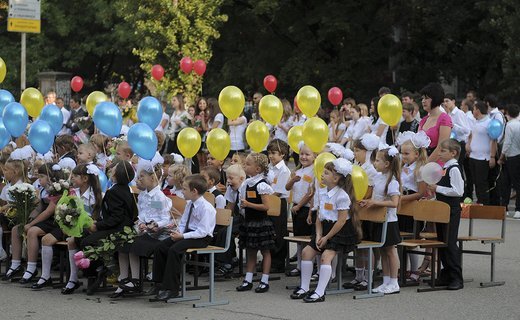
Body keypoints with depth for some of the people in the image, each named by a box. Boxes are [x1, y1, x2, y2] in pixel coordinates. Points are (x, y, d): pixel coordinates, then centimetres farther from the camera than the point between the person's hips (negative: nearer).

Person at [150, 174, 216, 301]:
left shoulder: (206, 208, -18)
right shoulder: (189, 204, 11)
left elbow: (202, 232, -22)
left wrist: (182, 236, -24)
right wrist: (178, 232, -4)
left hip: (201, 238, -9)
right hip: (186, 233, 9)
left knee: (174, 250, -29)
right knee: (160, 247, -6)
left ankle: (171, 289, -23)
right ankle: (159, 283, 3)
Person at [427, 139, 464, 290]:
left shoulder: (454, 169, -15)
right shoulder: (445, 168, 13)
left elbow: (458, 191, -23)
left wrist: (438, 188, -20)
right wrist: (434, 189, 8)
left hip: (452, 210, -10)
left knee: (450, 243, -8)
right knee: (442, 242, 12)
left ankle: (457, 278, -3)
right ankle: (446, 274, 21)